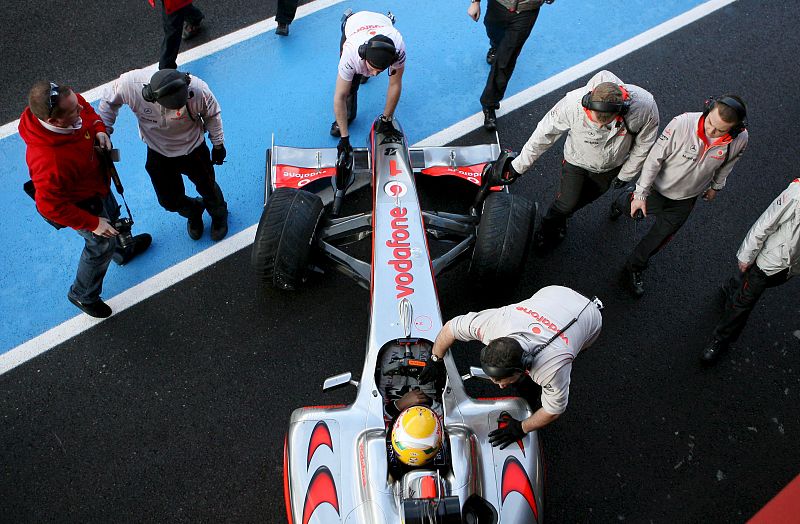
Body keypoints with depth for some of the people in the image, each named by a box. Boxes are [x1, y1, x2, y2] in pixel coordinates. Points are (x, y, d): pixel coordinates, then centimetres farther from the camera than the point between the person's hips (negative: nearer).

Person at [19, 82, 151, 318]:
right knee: (102, 245, 16)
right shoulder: (50, 161, -48)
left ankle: (123, 251, 70)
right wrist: (93, 223, -24)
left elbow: (88, 111, -1)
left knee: (113, 215, 34)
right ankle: (83, 296, 46)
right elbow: (50, 206, -32)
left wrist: (99, 130, -21)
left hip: (97, 181, 7)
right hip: (83, 203, -7)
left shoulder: (69, 103, -28)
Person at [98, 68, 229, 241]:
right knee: (169, 201, 16)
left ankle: (219, 214, 56)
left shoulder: (198, 89, -35)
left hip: (194, 150, -1)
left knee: (208, 188, 21)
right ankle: (193, 212, 52)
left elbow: (212, 114, -13)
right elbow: (109, 100, -10)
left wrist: (218, 144, 0)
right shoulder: (131, 84, -34)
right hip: (158, 154, 1)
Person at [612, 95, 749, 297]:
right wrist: (641, 195, -20)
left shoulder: (740, 140, -25)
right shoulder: (682, 124, -36)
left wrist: (716, 186, 17)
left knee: (660, 237, 15)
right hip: (659, 188, -2)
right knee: (636, 211, 24)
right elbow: (655, 158, -25)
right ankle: (625, 200, 61)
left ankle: (634, 269, 38)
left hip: (686, 199, 2)